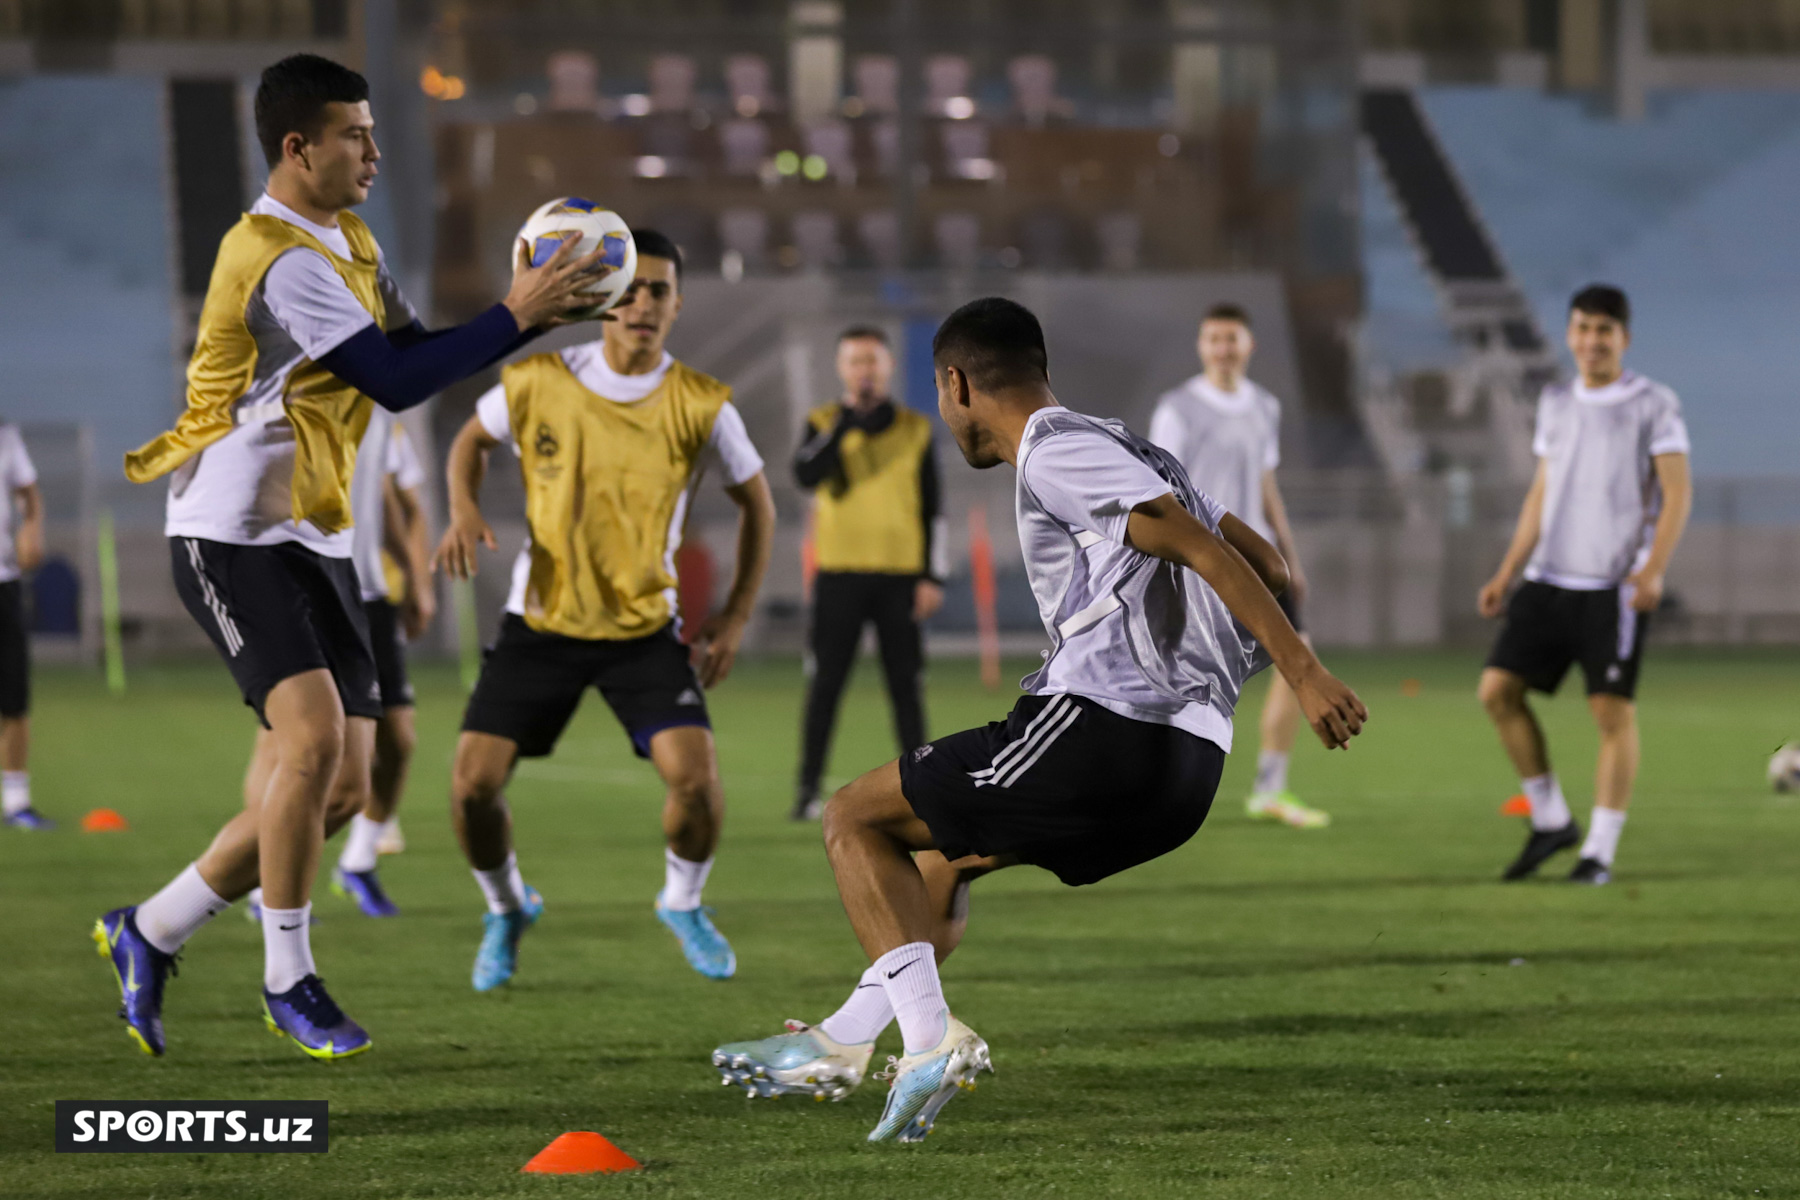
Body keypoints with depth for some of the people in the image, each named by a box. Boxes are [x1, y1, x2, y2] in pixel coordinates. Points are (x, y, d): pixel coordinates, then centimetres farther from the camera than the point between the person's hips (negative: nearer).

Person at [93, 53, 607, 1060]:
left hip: (313, 542, 9)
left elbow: (416, 355, 13)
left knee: (344, 786, 3)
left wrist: (526, 310, -3)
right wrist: (515, 317, -21)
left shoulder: (348, 243, 13)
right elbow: (396, 381, -22)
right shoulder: (280, 259, -19)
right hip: (233, 535, -9)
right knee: (315, 735, -24)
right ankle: (288, 979, -10)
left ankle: (151, 933, 17)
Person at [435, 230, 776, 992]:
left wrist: (735, 617, 1)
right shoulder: (538, 383, -9)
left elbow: (756, 502, 5)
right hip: (540, 622, 1)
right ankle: (505, 908, 22)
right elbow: (472, 439, 12)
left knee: (695, 776, -18)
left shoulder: (701, 406, -10)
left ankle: (683, 903, 15)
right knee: (473, 783, -10)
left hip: (644, 627, 0)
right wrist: (464, 511, -8)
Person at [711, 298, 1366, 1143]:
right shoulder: (1125, 449, 24)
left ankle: (928, 1034, -10)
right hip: (1190, 764, 9)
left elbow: (1201, 547, -14)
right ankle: (843, 1043, 31)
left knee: (854, 818, 4)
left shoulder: (1054, 450, -5)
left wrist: (1304, 674, -19)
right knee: (946, 845, 31)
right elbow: (1263, 563, 23)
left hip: (1099, 725, -9)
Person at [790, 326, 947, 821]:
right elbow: (806, 475, -17)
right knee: (825, 684, -2)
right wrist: (847, 419, -19)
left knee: (905, 684, 0)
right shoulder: (825, 423, 4)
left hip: (900, 575, 1)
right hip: (839, 574, -1)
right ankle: (808, 789, 2)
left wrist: (934, 576, 2)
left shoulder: (915, 429, 8)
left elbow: (932, 511, 9)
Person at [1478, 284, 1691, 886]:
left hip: (1615, 587, -5)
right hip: (1548, 581, 5)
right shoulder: (1555, 403, 14)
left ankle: (1600, 851, 1)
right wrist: (1507, 573, 13)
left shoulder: (1653, 404, -2)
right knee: (1498, 689, -4)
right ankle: (1550, 819, 10)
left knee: (1613, 711, -7)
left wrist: (1652, 570, -18)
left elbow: (1677, 493, -6)